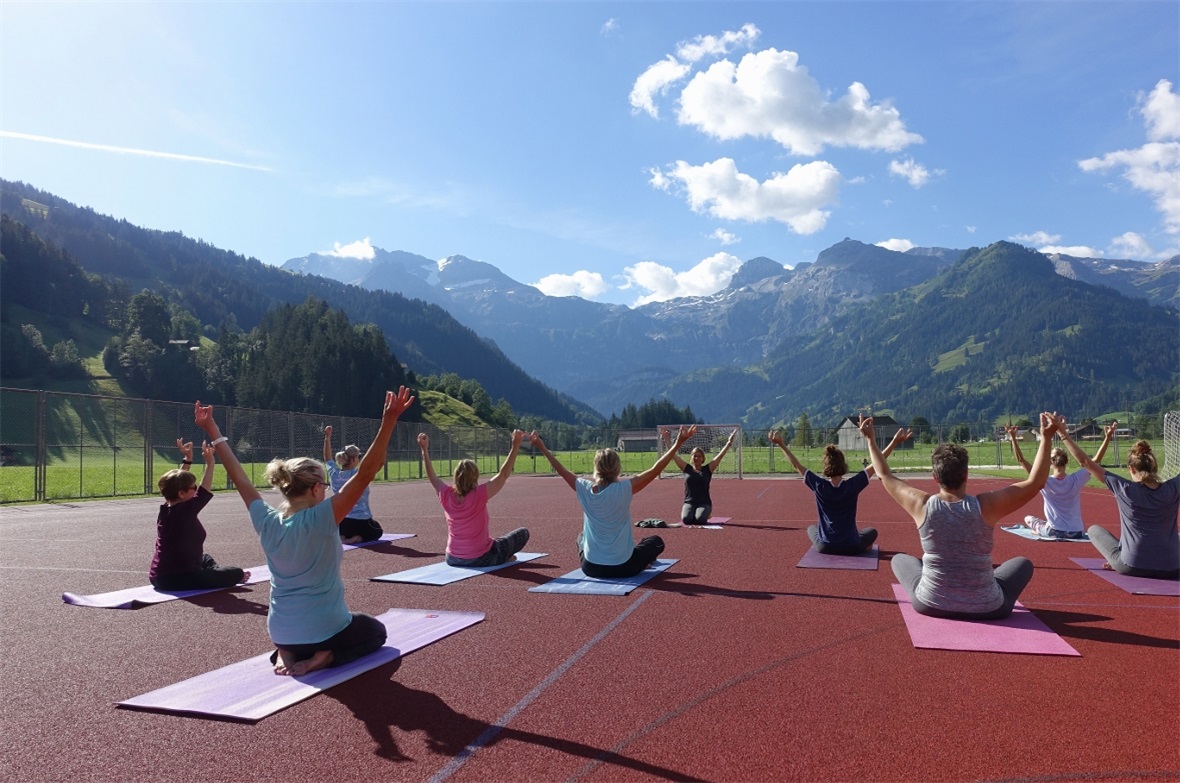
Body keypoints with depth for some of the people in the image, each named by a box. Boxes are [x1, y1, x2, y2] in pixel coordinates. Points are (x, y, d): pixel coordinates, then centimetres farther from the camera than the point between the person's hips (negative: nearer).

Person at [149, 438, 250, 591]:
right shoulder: (183, 512, -23)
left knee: (205, 558, 39)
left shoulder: (166, 509, 1)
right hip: (178, 579, -10)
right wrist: (209, 463, -24)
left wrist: (187, 459, 9)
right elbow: (204, 492, -24)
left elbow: (176, 480, 13)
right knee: (237, 573, -5)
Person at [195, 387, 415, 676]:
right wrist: (388, 422, -33)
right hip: (325, 630, -6)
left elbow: (239, 478, 5)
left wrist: (213, 433, 12)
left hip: (280, 633, 6)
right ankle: (324, 657, -3)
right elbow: (365, 473, -29)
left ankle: (285, 654, 8)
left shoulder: (267, 521, -7)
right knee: (376, 631, 25)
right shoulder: (320, 520, -22)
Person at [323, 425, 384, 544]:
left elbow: (327, 458, 15)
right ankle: (358, 538, -4)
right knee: (377, 531, 27)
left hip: (341, 522, 4)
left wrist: (327, 437, 17)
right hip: (362, 522, -4)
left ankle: (341, 537, 2)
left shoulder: (334, 474, -3)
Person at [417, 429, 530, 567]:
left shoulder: (447, 495, -9)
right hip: (480, 559, -5)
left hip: (452, 559, 5)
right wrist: (515, 445, -20)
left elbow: (431, 476, 9)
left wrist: (424, 449, 16)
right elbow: (503, 474, -20)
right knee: (523, 533, 10)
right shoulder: (479, 495, -21)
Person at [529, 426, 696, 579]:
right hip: (623, 568, -2)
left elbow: (562, 471, 6)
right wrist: (678, 444, -11)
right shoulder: (625, 488, -18)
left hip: (590, 568, 3)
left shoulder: (585, 489, -10)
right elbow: (656, 469, -15)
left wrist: (542, 448, 18)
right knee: (656, 541, 23)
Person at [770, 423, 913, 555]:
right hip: (851, 547, 0)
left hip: (824, 547, 0)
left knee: (811, 528, 34)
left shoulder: (819, 486, -14)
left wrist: (781, 444, 0)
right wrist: (895, 442, -9)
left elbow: (797, 465, -5)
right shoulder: (852, 485, -16)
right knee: (872, 531, 29)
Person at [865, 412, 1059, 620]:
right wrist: (1046, 438, -3)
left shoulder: (922, 505, -12)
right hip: (986, 608, 0)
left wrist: (870, 440, 15)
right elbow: (1034, 483, -6)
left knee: (900, 559, 29)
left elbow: (885, 476, 5)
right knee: (1023, 564, 26)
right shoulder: (985, 505, -16)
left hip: (931, 605, 0)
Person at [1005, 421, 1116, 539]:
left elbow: (1021, 460, -14)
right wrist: (1108, 438, -5)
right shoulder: (1076, 480, -11)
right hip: (1077, 533, 3)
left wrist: (1013, 437, -17)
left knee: (1028, 519, 24)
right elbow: (1096, 460, -3)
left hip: (1053, 533, -3)